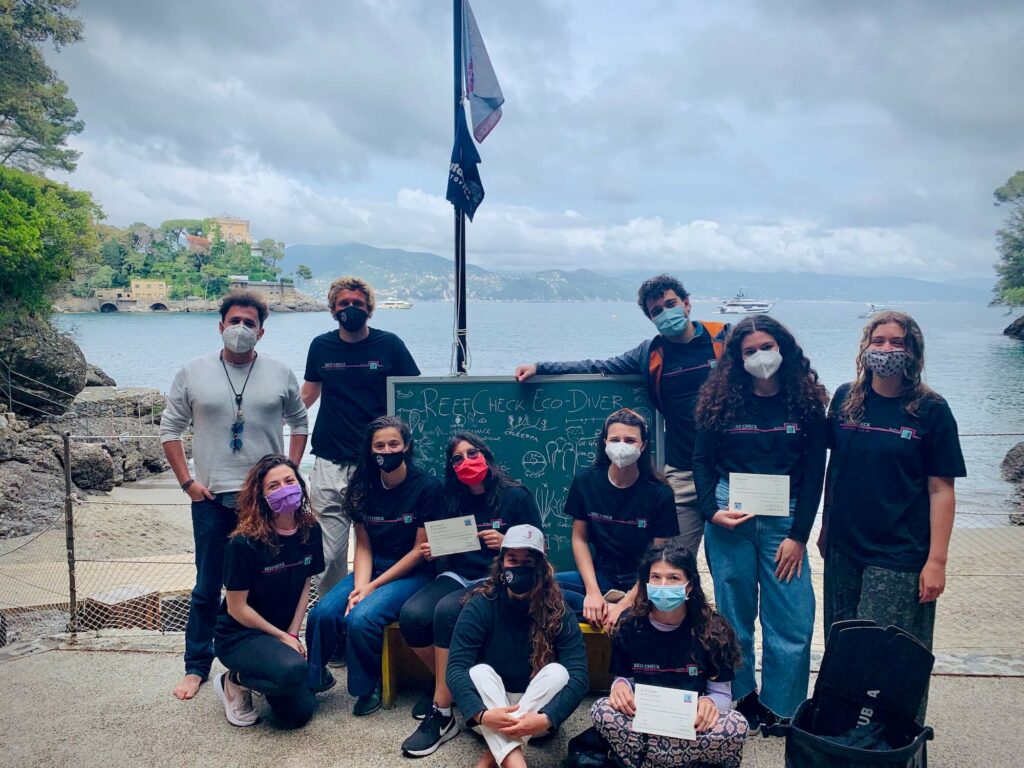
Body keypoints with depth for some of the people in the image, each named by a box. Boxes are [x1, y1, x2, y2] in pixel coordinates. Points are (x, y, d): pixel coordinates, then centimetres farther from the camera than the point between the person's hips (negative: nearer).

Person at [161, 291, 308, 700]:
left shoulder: (280, 374, 4)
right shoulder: (194, 372, 2)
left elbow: (299, 423, 14)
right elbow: (170, 428, 6)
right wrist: (187, 481, -2)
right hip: (212, 499, 0)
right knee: (207, 589, 7)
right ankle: (196, 667, 21)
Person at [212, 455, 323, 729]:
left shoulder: (310, 530, -7)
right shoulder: (244, 542, -23)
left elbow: (305, 584, 4)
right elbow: (237, 608, -16)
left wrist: (293, 635, -5)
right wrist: (282, 637, -11)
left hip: (284, 632, 6)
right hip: (239, 634, -6)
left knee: (299, 713, -7)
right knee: (294, 671, -34)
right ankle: (235, 680, -4)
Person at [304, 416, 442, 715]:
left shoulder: (427, 487, -13)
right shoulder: (363, 487, 2)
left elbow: (420, 551, -11)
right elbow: (363, 546, 4)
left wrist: (372, 587, -14)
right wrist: (359, 587, -15)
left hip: (411, 573, -4)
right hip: (372, 567, 5)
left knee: (361, 618, -28)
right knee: (322, 613, -20)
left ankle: (369, 687, -1)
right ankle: (314, 678, 8)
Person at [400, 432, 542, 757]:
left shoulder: (516, 496, -2)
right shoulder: (453, 502, 13)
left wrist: (505, 543, -19)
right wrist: (433, 553, -3)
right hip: (458, 576, 5)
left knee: (447, 611, -35)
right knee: (412, 615, -26)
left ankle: (442, 713, -24)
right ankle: (445, 682, 2)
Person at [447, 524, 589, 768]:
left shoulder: (558, 613, -13)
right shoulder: (480, 606, -14)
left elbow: (579, 676, -22)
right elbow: (456, 669, -23)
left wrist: (546, 719, -39)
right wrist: (481, 715, -41)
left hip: (537, 709, 1)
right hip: (489, 712, 0)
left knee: (558, 671, -26)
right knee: (479, 672, -28)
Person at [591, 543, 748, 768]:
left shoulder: (712, 630, -6)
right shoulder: (630, 629, -2)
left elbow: (722, 693, -2)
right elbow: (624, 679, 8)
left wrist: (710, 703, -26)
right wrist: (621, 685, -17)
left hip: (693, 723, -1)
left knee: (736, 726, -32)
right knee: (602, 710, -29)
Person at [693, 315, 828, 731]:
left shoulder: (806, 402, 0)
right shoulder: (722, 400, 1)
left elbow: (814, 472, 0)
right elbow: (701, 460, 6)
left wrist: (798, 534, -5)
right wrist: (711, 510, -8)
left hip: (783, 520, 0)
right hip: (729, 519, 0)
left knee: (792, 620, -2)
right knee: (734, 615, 9)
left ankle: (781, 708, 16)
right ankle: (741, 698, 26)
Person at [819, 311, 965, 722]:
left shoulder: (931, 410, -7)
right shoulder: (845, 398, 2)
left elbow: (941, 489, -8)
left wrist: (937, 560, -11)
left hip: (900, 553, -4)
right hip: (844, 547, 4)